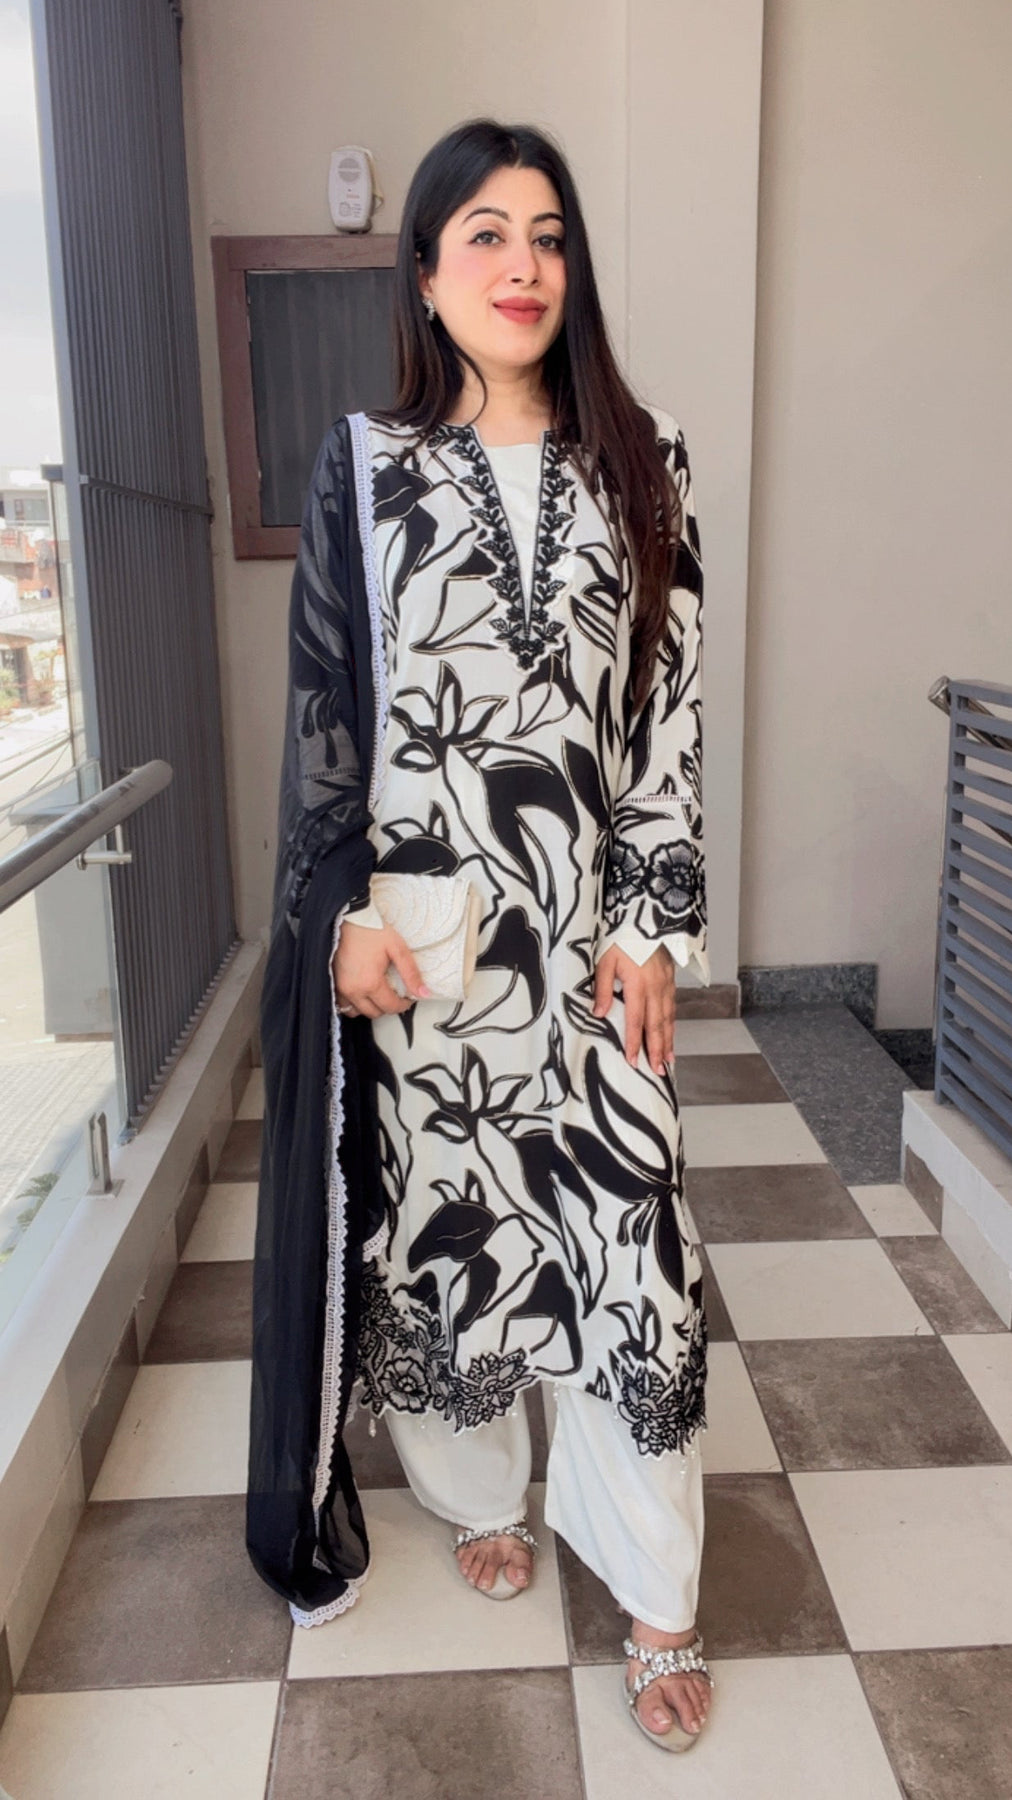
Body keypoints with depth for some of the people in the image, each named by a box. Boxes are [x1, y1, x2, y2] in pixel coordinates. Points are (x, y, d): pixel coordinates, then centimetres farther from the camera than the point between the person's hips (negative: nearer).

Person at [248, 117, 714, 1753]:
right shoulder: (364, 465, 4)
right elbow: (324, 701, 2)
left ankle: (658, 1604, 22)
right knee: (434, 1227, 11)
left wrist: (656, 925, -4)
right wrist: (346, 912, -6)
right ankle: (481, 1498, 38)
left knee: (629, 1243, 2)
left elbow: (675, 705, 2)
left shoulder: (641, 463, 5)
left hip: (588, 928, 1)